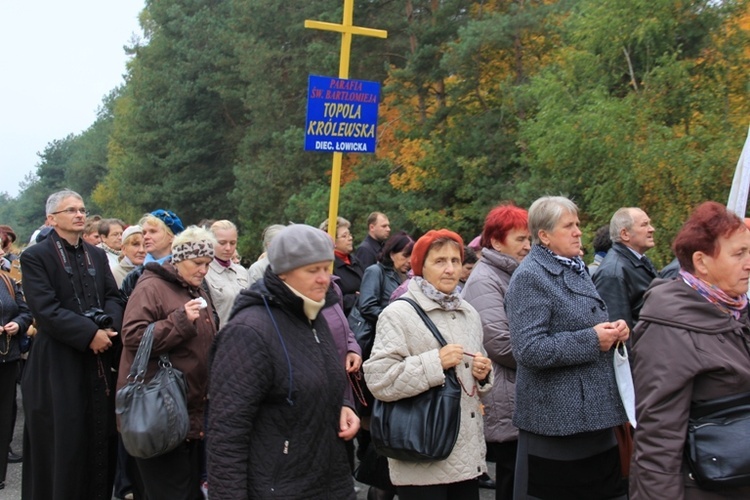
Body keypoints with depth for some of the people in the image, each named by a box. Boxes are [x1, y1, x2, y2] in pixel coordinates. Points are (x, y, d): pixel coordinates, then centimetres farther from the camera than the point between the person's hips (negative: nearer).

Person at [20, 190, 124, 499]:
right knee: (61, 443, 1)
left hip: (99, 360, 5)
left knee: (99, 438, 9)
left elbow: (113, 299, 9)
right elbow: (45, 309, -16)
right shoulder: (35, 257, -5)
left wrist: (109, 328, -12)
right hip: (58, 364, -5)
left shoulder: (97, 255, 15)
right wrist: (90, 333, -19)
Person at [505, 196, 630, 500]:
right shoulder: (529, 277, -13)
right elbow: (529, 349, -23)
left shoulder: (575, 269, 14)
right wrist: (593, 341, -19)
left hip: (592, 414, 9)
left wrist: (614, 330, 4)